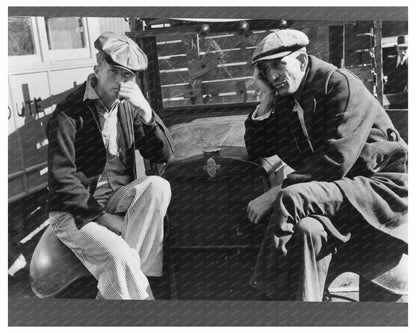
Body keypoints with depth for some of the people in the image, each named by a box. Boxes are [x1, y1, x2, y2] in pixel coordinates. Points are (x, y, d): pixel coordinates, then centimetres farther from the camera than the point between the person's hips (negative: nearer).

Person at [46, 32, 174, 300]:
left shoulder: (129, 108, 5)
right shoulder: (69, 112, -11)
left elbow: (165, 155, 0)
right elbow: (61, 179, -16)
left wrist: (146, 112, -15)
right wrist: (103, 217, -19)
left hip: (118, 201, 6)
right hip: (75, 212, -5)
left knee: (158, 186, -24)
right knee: (118, 255, -31)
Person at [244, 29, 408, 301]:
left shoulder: (340, 84, -10)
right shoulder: (285, 100, 11)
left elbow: (336, 160, -21)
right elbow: (256, 150, 12)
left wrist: (276, 194, -24)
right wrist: (266, 100, 1)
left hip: (381, 185, -6)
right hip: (329, 192, 7)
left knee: (291, 198, -29)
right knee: (307, 229, -27)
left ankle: (269, 288, -18)